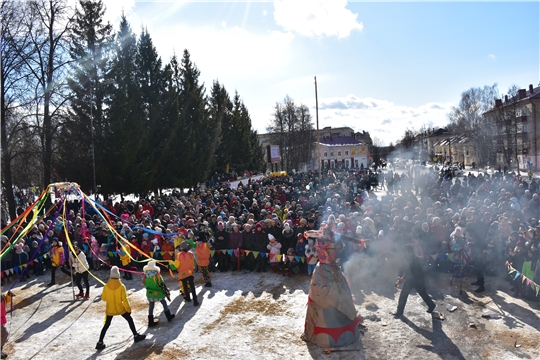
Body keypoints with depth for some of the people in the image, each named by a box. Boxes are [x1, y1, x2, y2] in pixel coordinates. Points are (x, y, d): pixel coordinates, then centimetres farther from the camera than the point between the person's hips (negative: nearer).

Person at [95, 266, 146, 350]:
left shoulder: (106, 286, -11)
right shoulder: (121, 286, -19)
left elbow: (103, 298, -1)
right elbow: (124, 299, -16)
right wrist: (129, 309, -4)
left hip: (109, 309, 2)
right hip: (120, 308, -2)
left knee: (106, 325, 13)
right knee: (130, 320, 15)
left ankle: (100, 343, 10)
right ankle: (136, 336, 20)